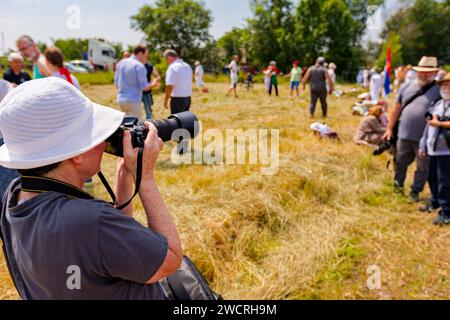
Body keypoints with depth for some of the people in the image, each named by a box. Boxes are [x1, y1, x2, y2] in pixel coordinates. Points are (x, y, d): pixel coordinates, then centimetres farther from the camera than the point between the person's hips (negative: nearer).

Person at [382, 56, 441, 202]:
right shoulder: (406, 87, 4)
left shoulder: (439, 90, -4)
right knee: (400, 163, 15)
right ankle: (397, 186, 33)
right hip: (404, 135, 2)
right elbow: (396, 109, 8)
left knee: (423, 167, 9)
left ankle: (415, 192, 24)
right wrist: (389, 128, 6)